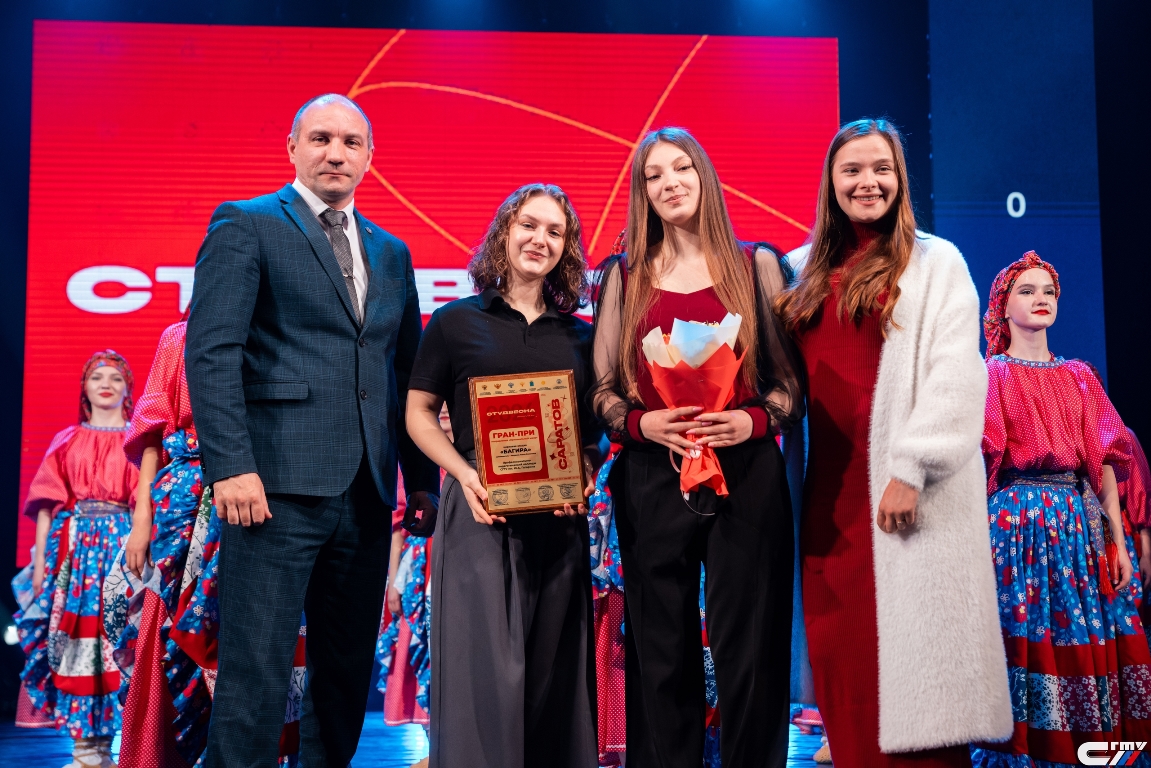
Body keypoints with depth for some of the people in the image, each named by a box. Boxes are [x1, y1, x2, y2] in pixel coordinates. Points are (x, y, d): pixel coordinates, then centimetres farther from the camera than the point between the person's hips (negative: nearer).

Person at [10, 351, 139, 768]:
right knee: (72, 637, -3)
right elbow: (47, 501, 9)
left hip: (120, 543, -2)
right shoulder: (67, 441, 13)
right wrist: (40, 559, 1)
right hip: (72, 544, 2)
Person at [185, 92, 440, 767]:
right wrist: (232, 466, -18)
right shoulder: (245, 225, 2)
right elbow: (211, 351, -8)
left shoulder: (391, 251, 19)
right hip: (280, 483, -6)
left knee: (349, 672, 12)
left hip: (367, 491, 6)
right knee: (257, 670, -4)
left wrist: (424, 477, 12)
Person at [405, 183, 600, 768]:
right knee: (484, 662, -5)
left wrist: (585, 473, -6)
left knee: (554, 668, 8)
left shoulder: (579, 335, 12)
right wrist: (463, 474, -12)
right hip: (481, 509, -3)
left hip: (559, 517, 3)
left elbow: (595, 425, 15)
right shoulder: (456, 321, 4)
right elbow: (419, 413, 4)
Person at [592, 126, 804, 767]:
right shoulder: (624, 276, 11)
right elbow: (603, 388, 9)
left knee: (749, 651, 2)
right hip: (651, 480, 1)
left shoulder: (756, 265, 7)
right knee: (662, 656, 7)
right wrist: (642, 422, -10)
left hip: (747, 476, -1)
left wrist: (755, 420, -12)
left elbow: (792, 377, 7)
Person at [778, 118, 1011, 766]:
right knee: (841, 644, 6)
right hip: (831, 488, 5)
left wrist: (911, 469, -15)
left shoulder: (936, 262, 0)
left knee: (909, 644, -2)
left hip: (906, 490, -4)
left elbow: (953, 377, -9)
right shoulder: (808, 269, 15)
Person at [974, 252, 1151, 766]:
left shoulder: (1079, 376, 15)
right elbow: (978, 453, -4)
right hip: (1013, 514, -3)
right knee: (1022, 634, -5)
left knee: (1082, 640, 0)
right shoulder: (990, 373, 5)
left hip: (1078, 519, 4)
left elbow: (1103, 456, 9)